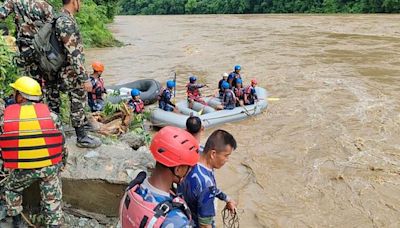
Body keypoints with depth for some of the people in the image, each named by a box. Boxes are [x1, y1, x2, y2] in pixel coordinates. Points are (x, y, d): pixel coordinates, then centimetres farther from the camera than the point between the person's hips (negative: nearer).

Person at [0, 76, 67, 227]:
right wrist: (61, 164, 17)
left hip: (22, 170, 0)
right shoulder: (50, 115, -5)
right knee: (52, 201, 13)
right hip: (50, 166, 0)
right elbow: (61, 143, 1)